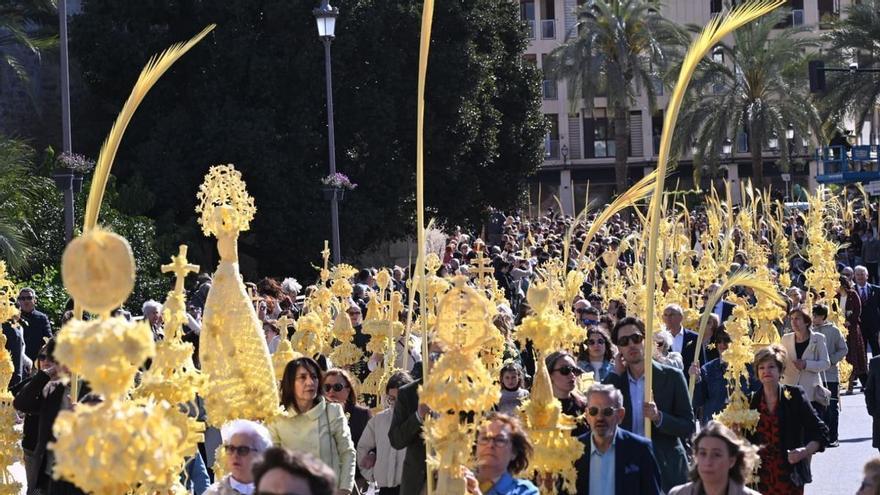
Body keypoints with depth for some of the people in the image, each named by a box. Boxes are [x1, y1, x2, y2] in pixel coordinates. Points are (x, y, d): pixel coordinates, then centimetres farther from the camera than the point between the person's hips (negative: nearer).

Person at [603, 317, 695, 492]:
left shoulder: (671, 377, -1)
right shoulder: (615, 380, 8)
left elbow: (688, 427, -2)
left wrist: (659, 417, -20)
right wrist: (616, 374, -5)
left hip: (667, 471, -2)